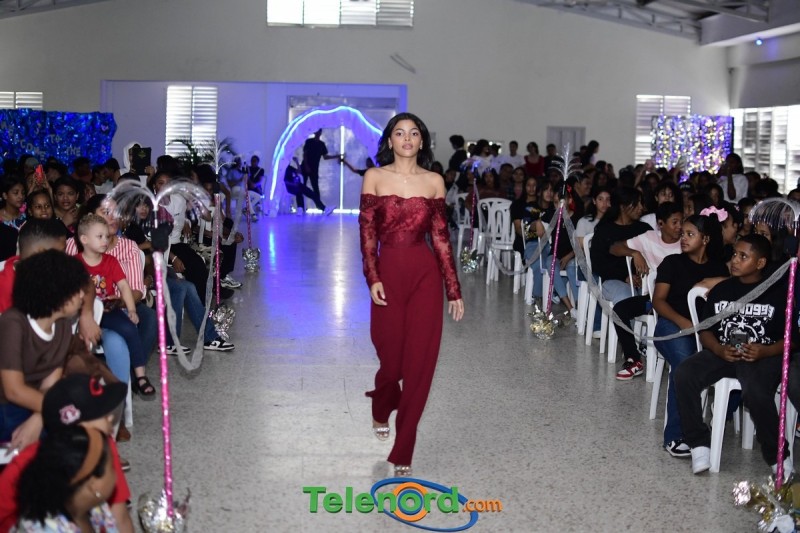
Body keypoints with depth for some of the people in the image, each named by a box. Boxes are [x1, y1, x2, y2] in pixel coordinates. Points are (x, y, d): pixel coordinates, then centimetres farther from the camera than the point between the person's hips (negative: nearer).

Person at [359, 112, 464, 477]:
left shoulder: (434, 182, 5)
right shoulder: (374, 177, 2)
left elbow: (441, 237, 5)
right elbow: (367, 233, -1)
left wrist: (454, 290, 3)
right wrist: (372, 278, -13)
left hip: (425, 275, 1)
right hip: (388, 273, -1)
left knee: (420, 361, -1)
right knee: (392, 357, 8)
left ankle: (403, 451, 10)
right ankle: (381, 410, 45)